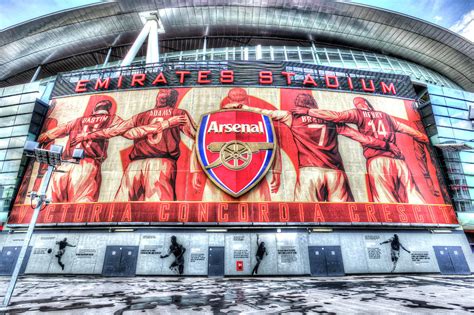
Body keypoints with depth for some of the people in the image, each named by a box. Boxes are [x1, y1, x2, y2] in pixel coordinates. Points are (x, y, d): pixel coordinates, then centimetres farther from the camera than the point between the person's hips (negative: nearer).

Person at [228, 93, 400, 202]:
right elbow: (359, 136, 22)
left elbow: (265, 113, 20)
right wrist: (386, 145, 32)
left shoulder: (292, 117, 14)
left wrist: (242, 106, 30)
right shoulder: (331, 119, 20)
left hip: (310, 171, -2)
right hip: (336, 172, 3)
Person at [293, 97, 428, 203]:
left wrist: (308, 111, -3)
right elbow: (406, 129, 37)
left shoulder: (358, 113, 11)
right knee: (413, 199, 2)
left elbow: (336, 116, -4)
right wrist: (425, 138, 55)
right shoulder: (385, 115, 25)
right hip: (398, 160, 5)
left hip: (378, 161, -4)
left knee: (387, 202, -7)